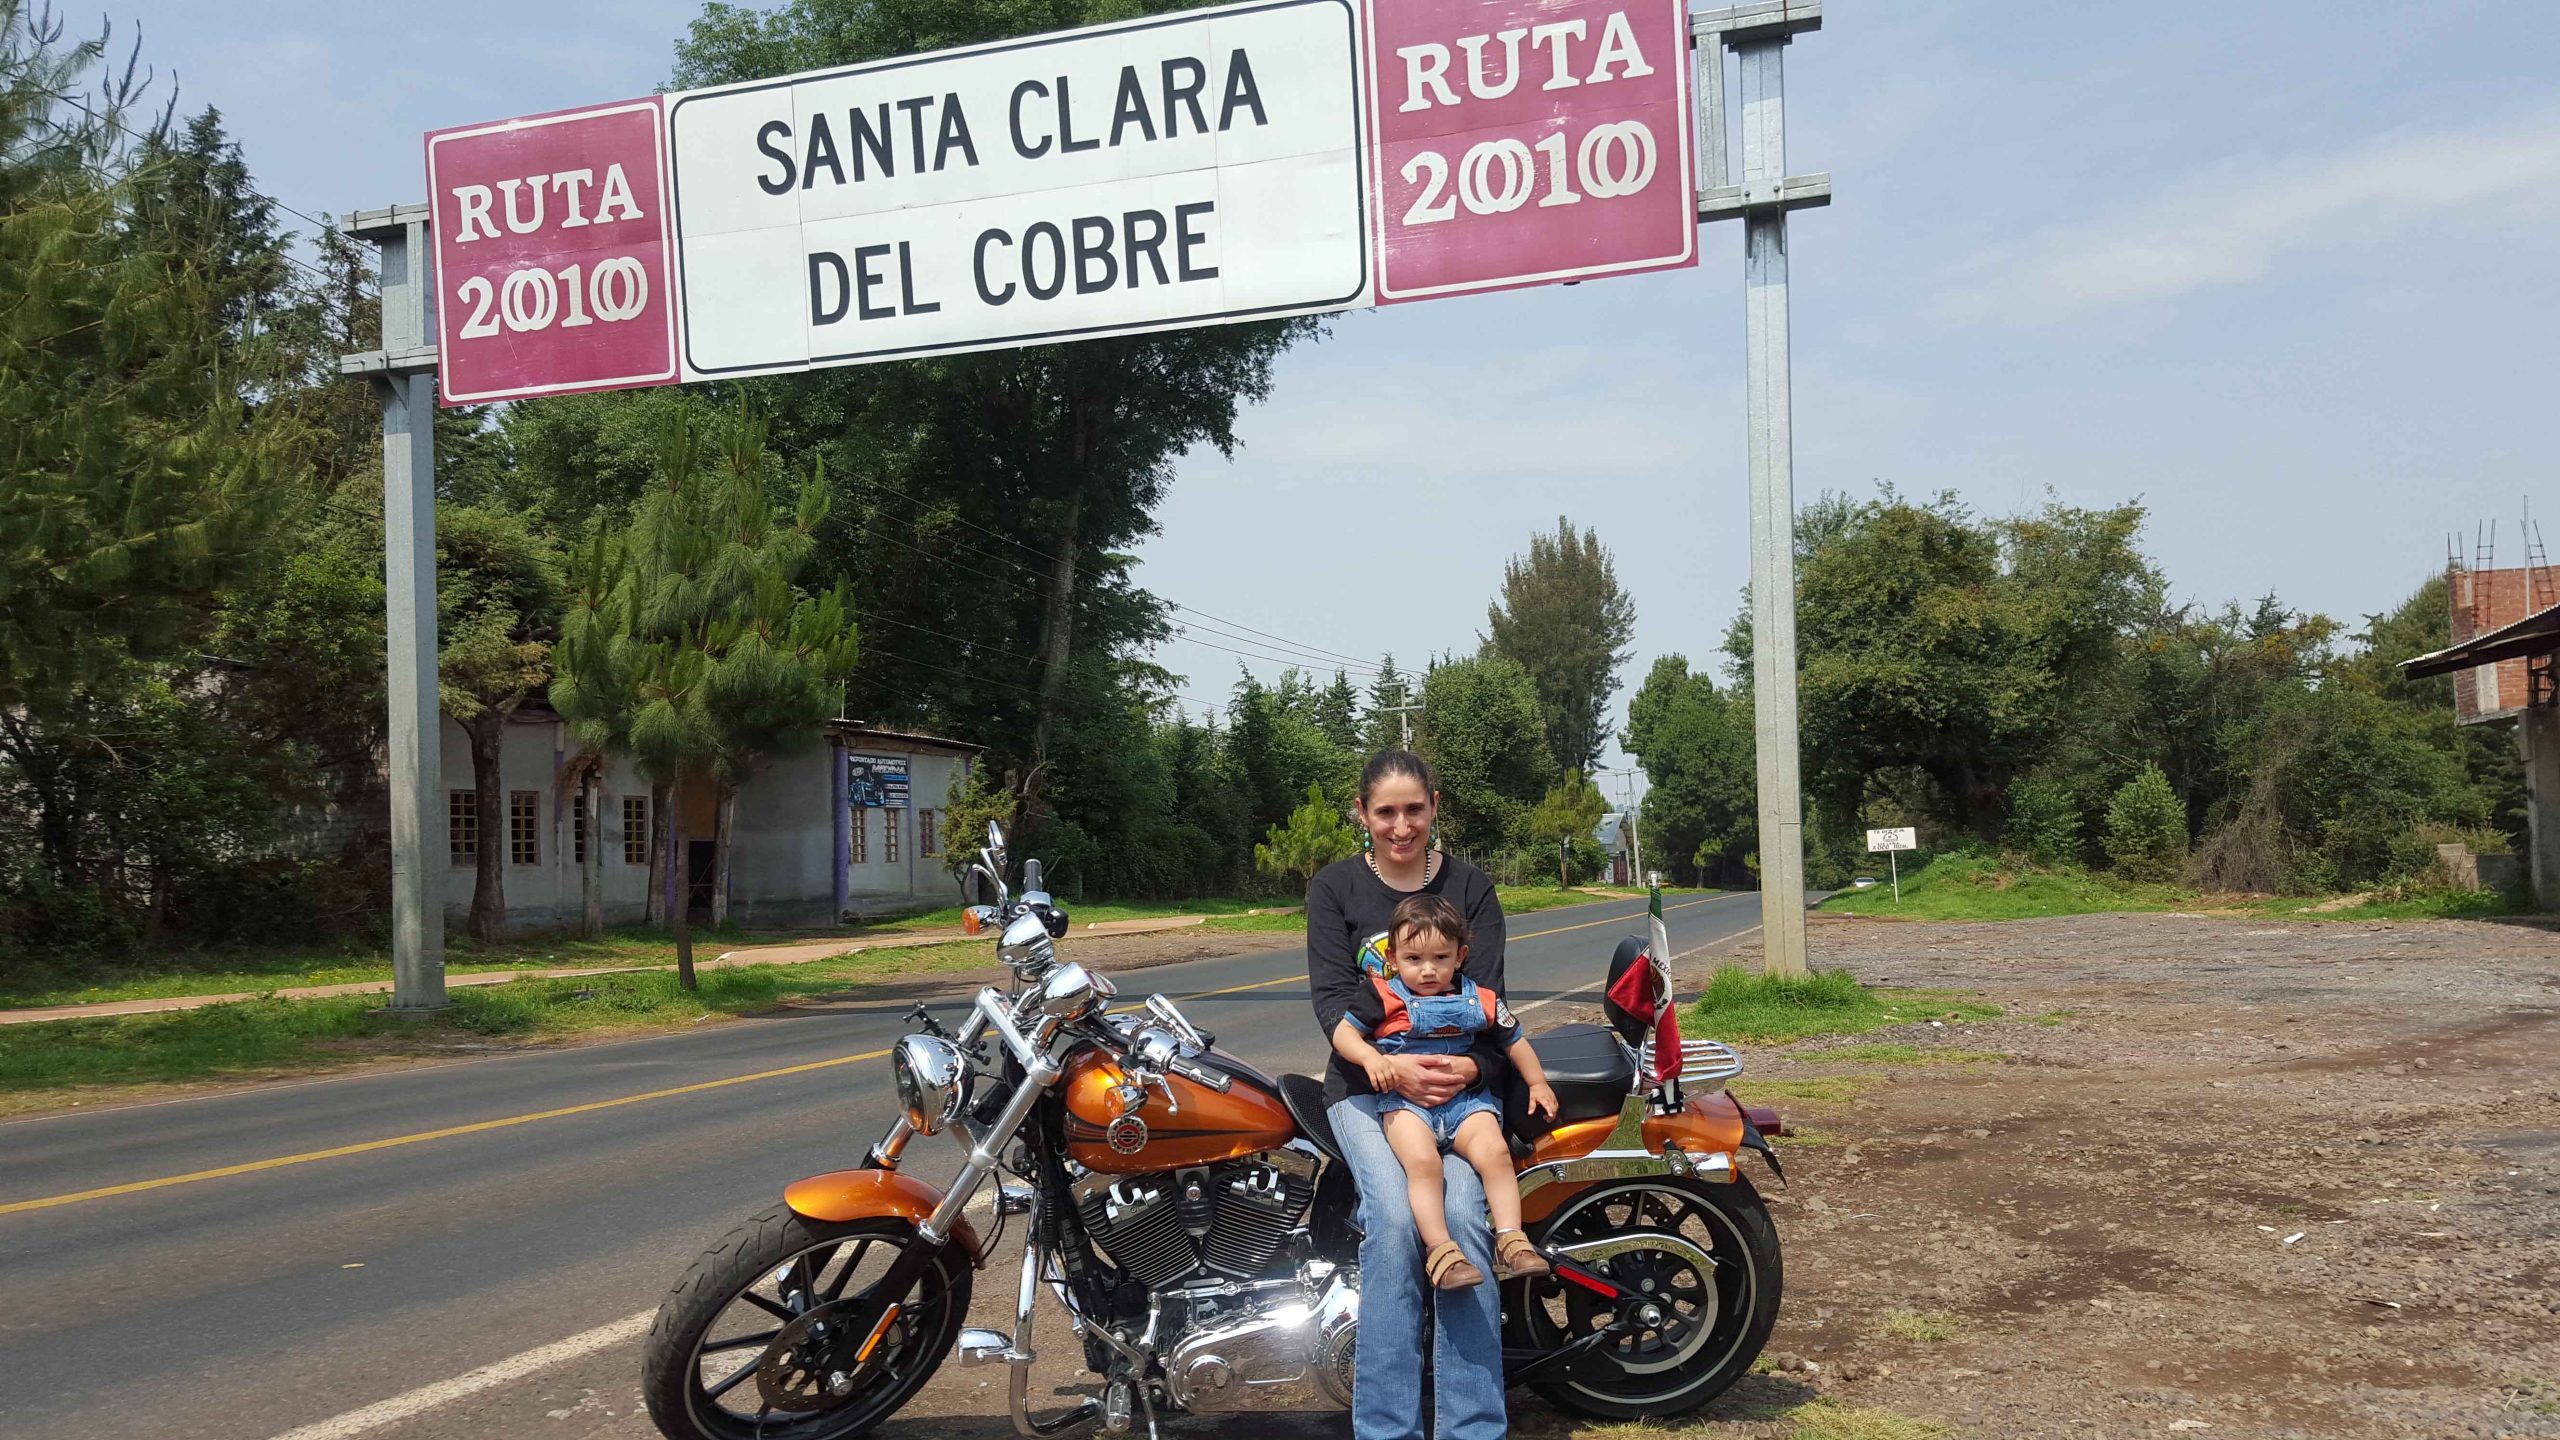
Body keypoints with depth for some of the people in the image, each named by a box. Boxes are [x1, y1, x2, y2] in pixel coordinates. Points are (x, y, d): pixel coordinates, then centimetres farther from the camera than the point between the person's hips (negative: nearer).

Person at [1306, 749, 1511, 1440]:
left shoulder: (1469, 885, 9)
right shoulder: (1334, 886, 6)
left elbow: (1487, 991, 1)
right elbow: (1332, 995, -4)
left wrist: (1471, 1066, -20)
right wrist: (1387, 1065, -23)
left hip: (1457, 1079, 1)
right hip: (1364, 1081, -1)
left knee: (1464, 1213, -26)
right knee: (1395, 1215, -26)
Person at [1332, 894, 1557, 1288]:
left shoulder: (1479, 1000, 10)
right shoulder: (1384, 996, 2)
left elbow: (1514, 1040, 23)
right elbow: (1343, 1032, 2)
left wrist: (1537, 1082, 19)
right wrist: (1370, 1057, -16)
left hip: (1466, 1097, 3)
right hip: (1405, 1099, -3)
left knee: (1495, 1151, -23)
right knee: (1423, 1161, -29)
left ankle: (1511, 1241, -16)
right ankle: (1440, 1252, -27)